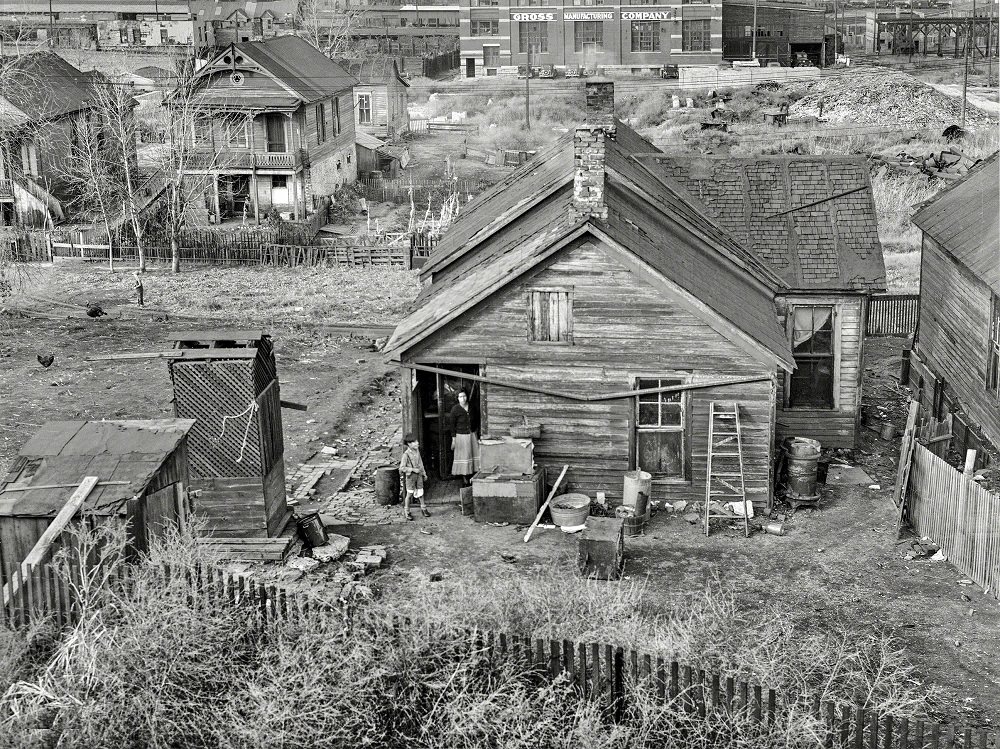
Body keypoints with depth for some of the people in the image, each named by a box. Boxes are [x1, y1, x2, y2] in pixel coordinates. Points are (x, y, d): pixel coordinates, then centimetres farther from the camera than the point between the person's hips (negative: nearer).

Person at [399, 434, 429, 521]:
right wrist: (413, 469, -23)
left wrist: (424, 474, 19)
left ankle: (423, 509, 27)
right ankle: (406, 512, 18)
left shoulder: (417, 450, 1)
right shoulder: (406, 454, -19)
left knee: (420, 492, 12)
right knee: (409, 494, 4)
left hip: (419, 475, 5)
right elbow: (402, 468, -19)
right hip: (410, 475, -5)